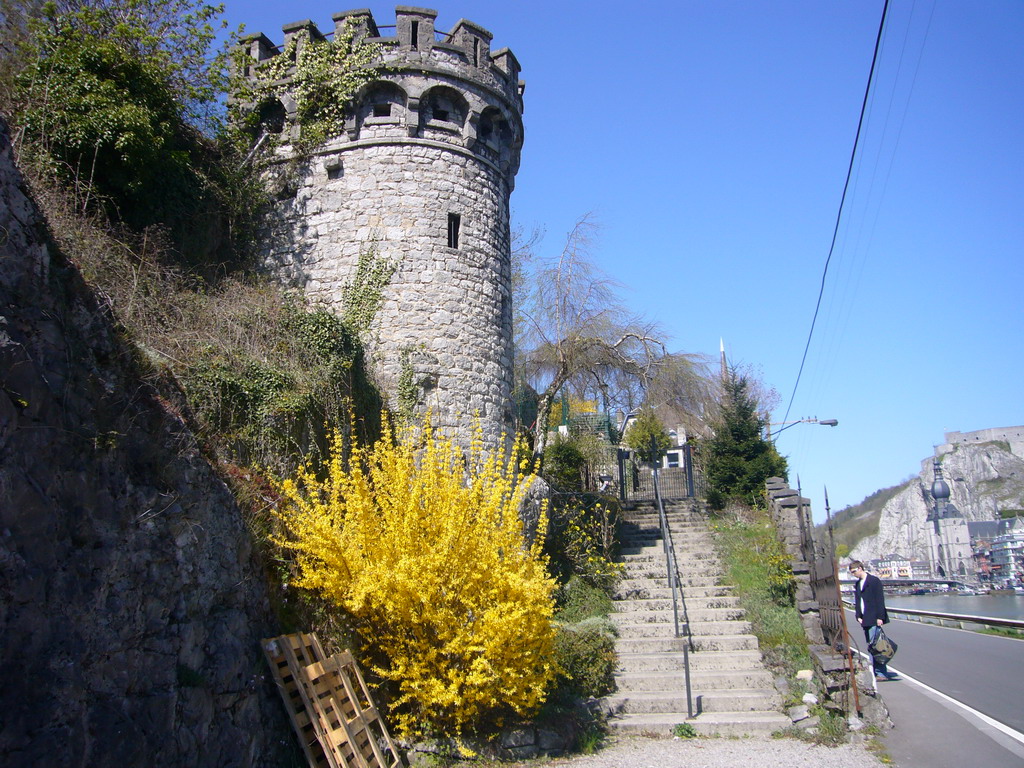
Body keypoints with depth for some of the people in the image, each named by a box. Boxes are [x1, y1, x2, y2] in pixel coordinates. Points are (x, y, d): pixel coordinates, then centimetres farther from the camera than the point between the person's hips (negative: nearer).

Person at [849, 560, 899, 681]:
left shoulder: (874, 581, -6)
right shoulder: (857, 584, 17)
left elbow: (880, 599, -11)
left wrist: (880, 617, -15)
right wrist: (858, 616, 7)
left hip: (874, 620, -8)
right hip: (865, 620, 8)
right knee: (871, 645, 7)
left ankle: (881, 673, -8)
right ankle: (877, 671, 11)